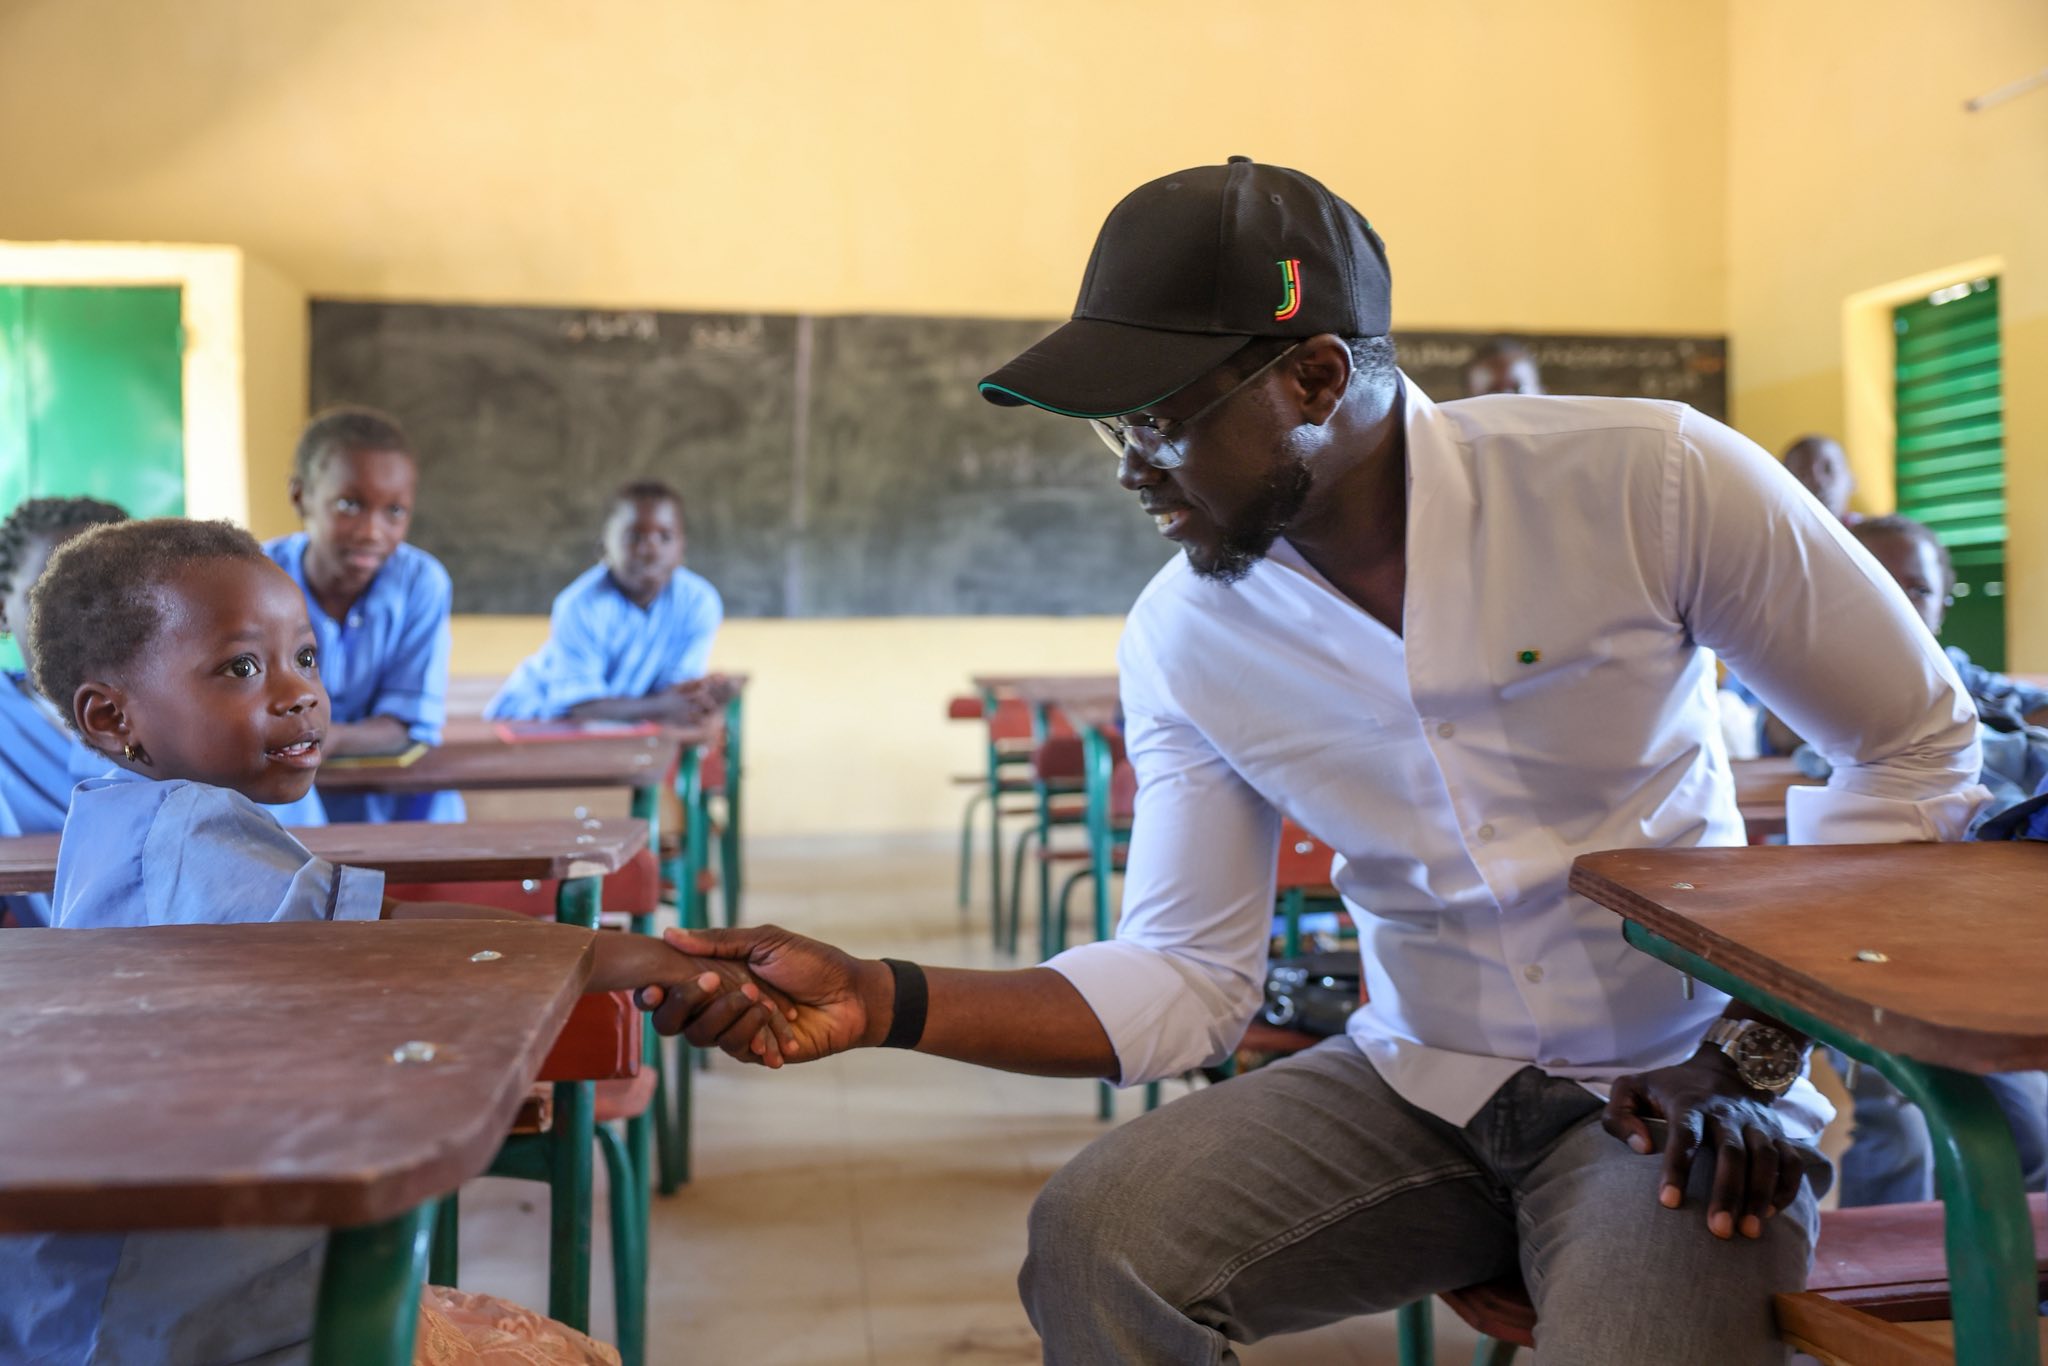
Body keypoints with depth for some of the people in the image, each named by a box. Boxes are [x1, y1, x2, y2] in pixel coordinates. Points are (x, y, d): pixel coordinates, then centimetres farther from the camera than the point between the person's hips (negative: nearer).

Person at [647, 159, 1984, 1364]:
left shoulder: (1648, 481, -16)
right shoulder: (1183, 643, -4)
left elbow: (1917, 747, -5)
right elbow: (1185, 981, -3)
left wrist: (1757, 1054, -12)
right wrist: (883, 1002, -15)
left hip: (1675, 1097, -2)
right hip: (1416, 1087, 3)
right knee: (1095, 1241, -21)